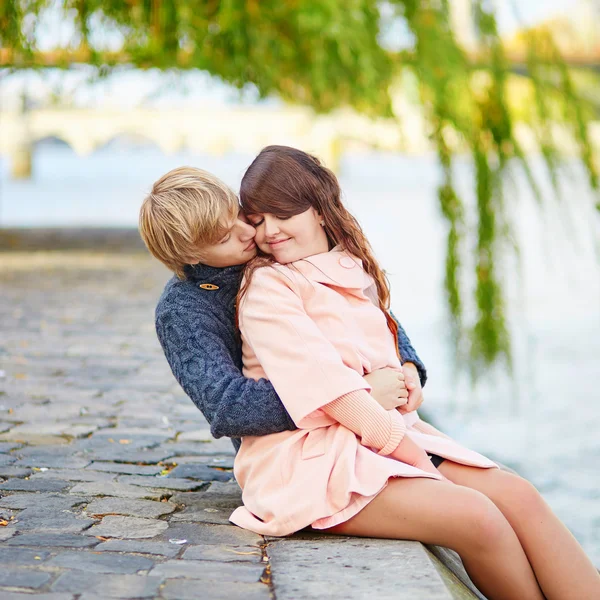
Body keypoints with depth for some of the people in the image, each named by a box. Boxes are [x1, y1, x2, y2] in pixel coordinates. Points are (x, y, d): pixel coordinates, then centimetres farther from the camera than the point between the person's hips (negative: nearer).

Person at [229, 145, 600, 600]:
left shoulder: (353, 271, 19)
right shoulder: (266, 286, -5)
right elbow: (326, 385, -14)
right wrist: (412, 456, -14)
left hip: (392, 437, 7)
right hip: (307, 459, -7)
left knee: (517, 496, -13)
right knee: (475, 517, -25)